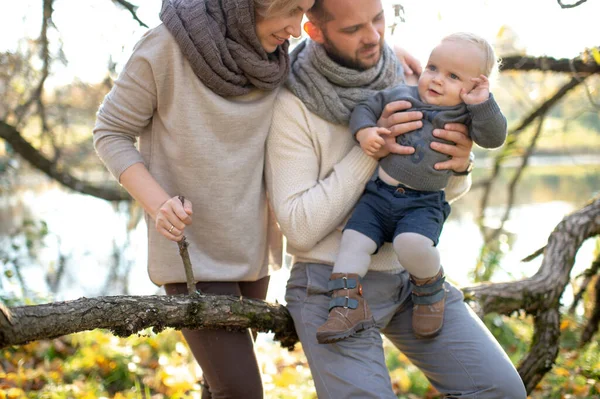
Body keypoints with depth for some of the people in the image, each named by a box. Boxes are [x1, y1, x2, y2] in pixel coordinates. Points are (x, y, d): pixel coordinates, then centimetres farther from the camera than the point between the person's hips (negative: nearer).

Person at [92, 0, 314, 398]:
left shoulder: (278, 59, -4)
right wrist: (158, 203, -23)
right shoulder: (167, 46, -18)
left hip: (250, 249, 5)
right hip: (192, 250, -5)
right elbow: (111, 133, -8)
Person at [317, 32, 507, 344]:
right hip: (379, 194, 4)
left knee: (412, 244, -29)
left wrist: (482, 103, -22)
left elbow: (494, 137, -11)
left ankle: (430, 291, 2)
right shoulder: (400, 96, 9)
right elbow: (365, 108, 14)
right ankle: (348, 307, -6)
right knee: (354, 240, -12)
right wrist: (363, 130, -7)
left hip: (423, 204, -4)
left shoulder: (466, 116, 2)